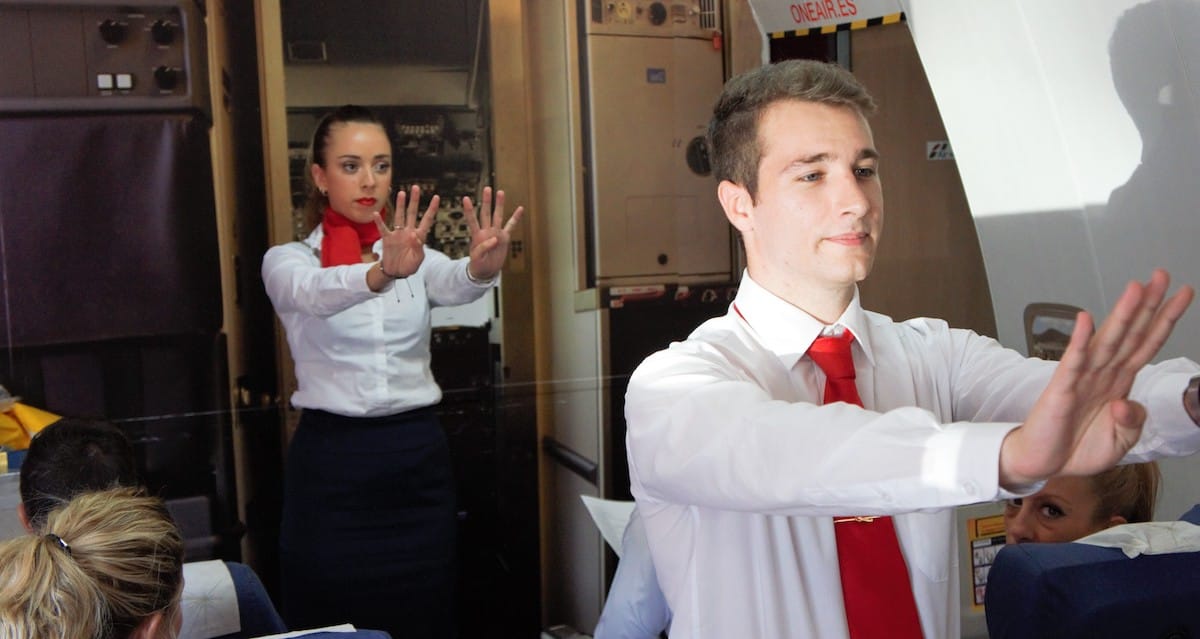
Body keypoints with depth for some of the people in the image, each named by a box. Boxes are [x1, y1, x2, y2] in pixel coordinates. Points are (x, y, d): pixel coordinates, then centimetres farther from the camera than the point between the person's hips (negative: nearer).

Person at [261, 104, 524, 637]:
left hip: (417, 458, 3)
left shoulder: (416, 256, 7)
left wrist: (482, 268, -42)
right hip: (332, 460, -2)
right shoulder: (287, 261, 0)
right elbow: (315, 294, -25)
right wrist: (381, 274, -48)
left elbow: (451, 285, -17)